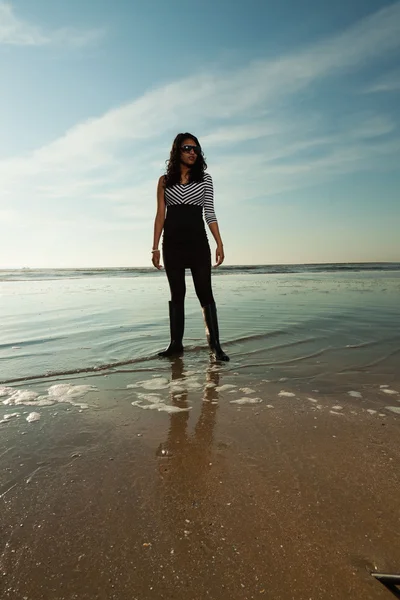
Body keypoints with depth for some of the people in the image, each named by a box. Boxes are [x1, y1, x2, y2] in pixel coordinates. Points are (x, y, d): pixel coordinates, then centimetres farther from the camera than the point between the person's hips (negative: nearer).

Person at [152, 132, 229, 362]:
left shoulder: (205, 178, 8)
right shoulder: (165, 181, 10)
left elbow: (210, 213, 5)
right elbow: (160, 215, 7)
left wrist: (219, 243, -4)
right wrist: (155, 247, 1)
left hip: (197, 241, -1)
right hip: (172, 243, 1)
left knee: (205, 292, -5)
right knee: (177, 293, 6)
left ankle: (215, 344, -2)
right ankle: (176, 343, 13)